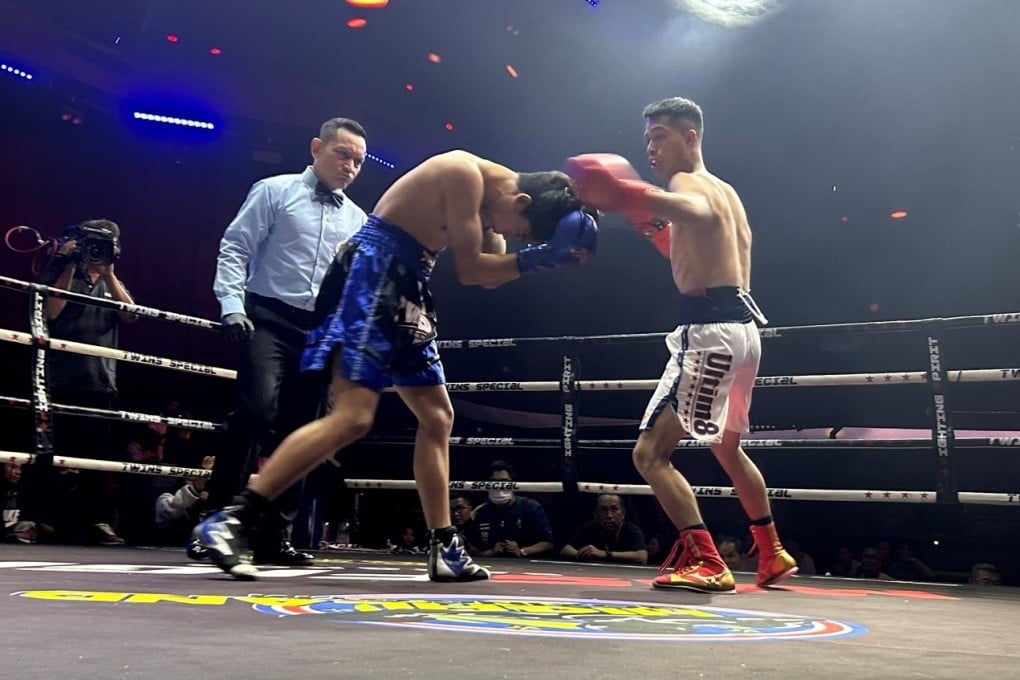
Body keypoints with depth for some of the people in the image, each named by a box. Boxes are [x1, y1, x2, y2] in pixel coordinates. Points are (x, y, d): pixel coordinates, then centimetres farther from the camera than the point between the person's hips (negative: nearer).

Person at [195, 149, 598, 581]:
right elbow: (468, 270, -15)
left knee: (438, 416, 10)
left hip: (405, 285, 10)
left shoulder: (491, 198, 13)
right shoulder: (464, 173, -15)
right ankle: (229, 520, -18)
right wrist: (533, 259, -13)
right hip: (373, 270, -10)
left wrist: (546, 253, -3)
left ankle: (443, 548, 15)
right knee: (353, 417, -20)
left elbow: (489, 275, 10)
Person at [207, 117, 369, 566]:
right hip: (269, 319, -5)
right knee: (257, 411, -23)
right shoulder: (275, 191, 4)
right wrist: (232, 305, -13)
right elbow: (235, 248, -1)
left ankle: (274, 537, 12)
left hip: (323, 333, 5)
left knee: (297, 432, 5)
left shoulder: (358, 221, 17)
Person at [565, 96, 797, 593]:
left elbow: (696, 211, -31)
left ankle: (707, 563, -12)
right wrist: (655, 229, 21)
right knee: (727, 447, 27)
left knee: (650, 453, -10)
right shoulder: (724, 192, 23)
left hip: (712, 330, -10)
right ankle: (772, 555, 38)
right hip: (740, 323, 10)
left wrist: (634, 196, -44)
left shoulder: (688, 182, -6)